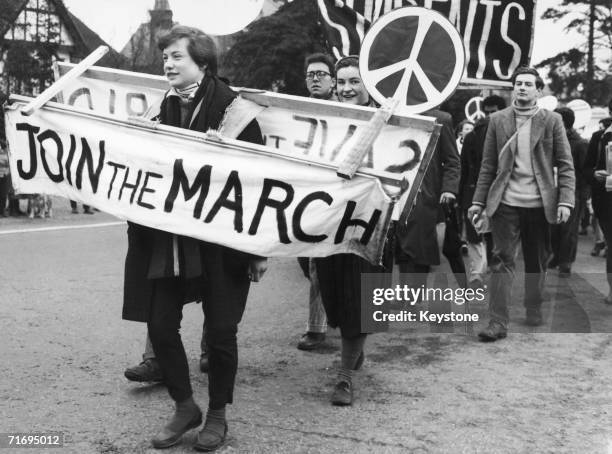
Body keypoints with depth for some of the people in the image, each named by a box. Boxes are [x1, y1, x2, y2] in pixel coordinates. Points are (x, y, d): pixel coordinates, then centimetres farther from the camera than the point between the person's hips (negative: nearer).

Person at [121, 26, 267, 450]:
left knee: (220, 329, 5)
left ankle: (217, 414, 26)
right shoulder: (162, 108, 6)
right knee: (160, 324, 5)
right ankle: (185, 406, 26)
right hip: (165, 239, 5)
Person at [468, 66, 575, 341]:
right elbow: (488, 165, 6)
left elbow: (565, 165, 2)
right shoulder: (497, 120, 6)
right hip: (506, 203, 0)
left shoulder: (552, 121, 4)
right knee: (502, 261, -5)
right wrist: (479, 201, 1)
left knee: (537, 262, 11)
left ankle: (534, 311, 31)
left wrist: (565, 201, -9)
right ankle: (498, 322, -3)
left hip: (540, 204, 1)